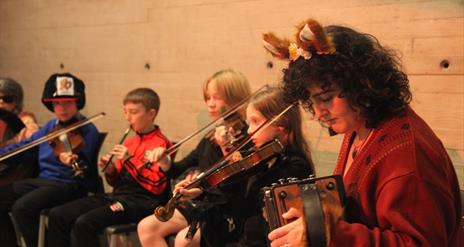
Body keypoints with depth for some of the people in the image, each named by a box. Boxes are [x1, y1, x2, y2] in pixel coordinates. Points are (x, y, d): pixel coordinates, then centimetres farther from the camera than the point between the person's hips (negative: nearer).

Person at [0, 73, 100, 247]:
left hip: (70, 185, -8)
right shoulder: (50, 127, 14)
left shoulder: (87, 130, -8)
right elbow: (24, 147, 19)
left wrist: (72, 160, -41)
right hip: (43, 180, 8)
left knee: (22, 207, -27)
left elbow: (83, 171, -18)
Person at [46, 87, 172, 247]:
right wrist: (110, 171, 0)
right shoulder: (130, 142, 17)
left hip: (142, 201, -8)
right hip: (119, 195, 8)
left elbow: (156, 186, -15)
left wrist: (130, 160, -17)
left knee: (85, 223, -28)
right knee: (57, 215, -3)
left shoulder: (160, 144, -6)